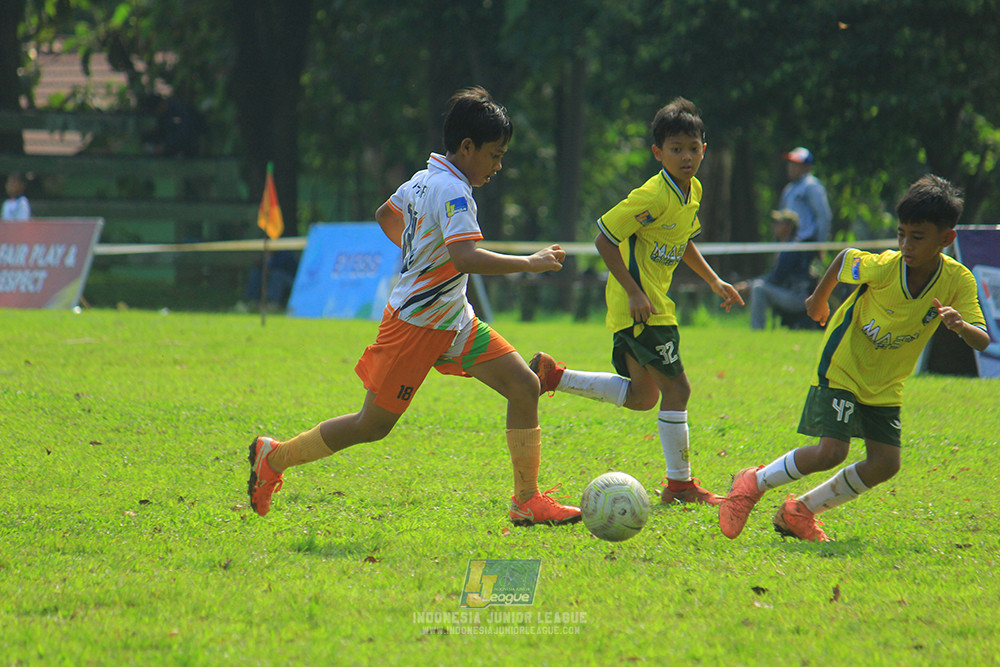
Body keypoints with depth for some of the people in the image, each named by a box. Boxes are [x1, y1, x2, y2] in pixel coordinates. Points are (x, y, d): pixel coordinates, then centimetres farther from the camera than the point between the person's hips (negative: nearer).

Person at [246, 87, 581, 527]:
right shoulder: (452, 192, -21)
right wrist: (530, 263, -27)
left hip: (452, 324, 10)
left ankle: (527, 502, 0)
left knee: (524, 386, -2)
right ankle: (274, 457, 19)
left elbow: (385, 215, 26)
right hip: (415, 326, -10)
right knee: (373, 425, 0)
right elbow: (466, 258, -35)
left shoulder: (425, 179, 8)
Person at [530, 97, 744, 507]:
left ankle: (553, 376, 18)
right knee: (675, 388, -6)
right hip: (639, 306, -10)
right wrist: (634, 292, -22)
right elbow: (605, 239, -19)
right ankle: (680, 484, 2)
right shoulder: (652, 197, -20)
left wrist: (713, 281, 18)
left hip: (652, 302, 10)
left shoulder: (693, 191, 8)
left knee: (642, 396, 14)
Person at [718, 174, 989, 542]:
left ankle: (801, 511, 15)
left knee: (884, 464, -4)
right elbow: (846, 257, -3)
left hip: (885, 385, 4)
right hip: (842, 369, -4)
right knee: (831, 452, -18)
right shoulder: (883, 267, -24)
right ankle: (754, 483, 4)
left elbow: (982, 342, -22)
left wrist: (961, 326, -44)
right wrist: (819, 298, 13)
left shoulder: (958, 281, -18)